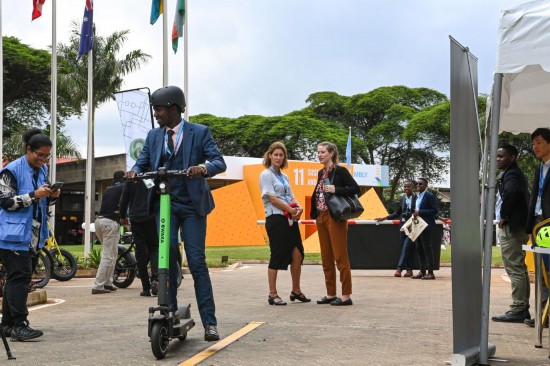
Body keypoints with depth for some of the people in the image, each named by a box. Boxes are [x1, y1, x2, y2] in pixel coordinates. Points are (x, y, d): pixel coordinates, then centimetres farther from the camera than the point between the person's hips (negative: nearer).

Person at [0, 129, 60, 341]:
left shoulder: (42, 170, 13)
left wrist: (53, 196, -1)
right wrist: (34, 195, -23)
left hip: (31, 236, 8)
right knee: (19, 277, -13)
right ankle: (18, 325, -12)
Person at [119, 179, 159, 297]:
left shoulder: (130, 179, 2)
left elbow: (124, 199, 3)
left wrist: (122, 216, 17)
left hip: (135, 218, 1)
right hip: (151, 216, -1)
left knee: (140, 252, 4)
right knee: (154, 248, 11)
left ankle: (146, 288, 3)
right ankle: (155, 279, -14)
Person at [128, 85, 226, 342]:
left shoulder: (200, 132, 0)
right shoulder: (154, 136, 13)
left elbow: (220, 162, -9)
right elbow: (142, 163, 10)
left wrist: (203, 168, -31)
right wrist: (134, 172, -14)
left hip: (192, 205, -3)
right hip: (164, 203, 3)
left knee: (197, 263, -5)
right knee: (167, 257, -9)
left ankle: (209, 323, -2)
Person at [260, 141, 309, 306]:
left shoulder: (284, 176, 19)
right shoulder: (266, 174, -3)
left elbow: (291, 197, 16)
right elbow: (272, 198, -12)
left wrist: (299, 207, -6)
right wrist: (291, 210, -13)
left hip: (290, 219, 7)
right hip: (276, 219, -7)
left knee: (297, 254, 3)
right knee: (277, 256, -5)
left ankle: (296, 291, 15)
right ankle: (273, 294, 3)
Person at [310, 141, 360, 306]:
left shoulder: (340, 171, -7)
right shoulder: (321, 173, 14)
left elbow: (356, 189, -13)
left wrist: (336, 190, -22)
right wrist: (315, 215, 9)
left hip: (335, 218, -8)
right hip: (321, 218, 8)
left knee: (340, 257, -6)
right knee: (326, 258, 11)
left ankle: (346, 296, -2)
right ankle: (331, 294, 18)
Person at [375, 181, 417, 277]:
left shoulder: (417, 198, -5)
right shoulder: (402, 198, 12)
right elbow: (397, 213, 18)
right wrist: (385, 218, 13)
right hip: (403, 224, 5)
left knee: (407, 246, -11)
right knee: (405, 247, 5)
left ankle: (399, 268, -13)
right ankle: (409, 269, 9)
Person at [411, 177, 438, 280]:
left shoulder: (429, 196, -9)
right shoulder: (417, 196, 17)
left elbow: (434, 211, -15)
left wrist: (420, 212, -19)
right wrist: (415, 213, 7)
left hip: (426, 226, -9)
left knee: (427, 248, -6)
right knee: (419, 249, 10)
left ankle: (430, 272, -2)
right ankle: (422, 271, 15)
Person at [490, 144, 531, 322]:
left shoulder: (510, 174, -11)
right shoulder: (516, 174, 20)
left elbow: (511, 192, -33)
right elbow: (525, 196, 28)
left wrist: (503, 216, -21)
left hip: (510, 227, -11)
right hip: (519, 226, 11)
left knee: (515, 269, -10)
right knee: (519, 268, 13)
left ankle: (517, 310, -9)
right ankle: (523, 308, 17)